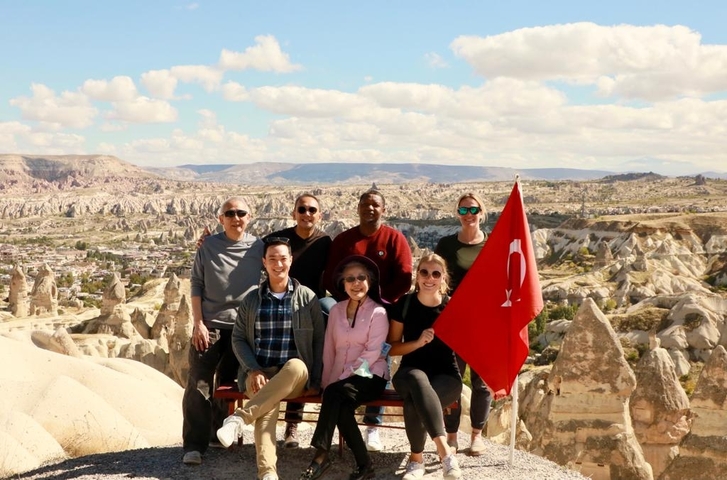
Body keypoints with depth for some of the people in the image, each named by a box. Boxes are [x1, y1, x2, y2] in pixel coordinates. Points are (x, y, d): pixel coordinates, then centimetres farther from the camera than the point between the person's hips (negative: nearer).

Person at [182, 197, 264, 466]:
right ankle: (194, 444, -1)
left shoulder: (258, 247, 0)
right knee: (199, 383, -4)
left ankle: (220, 431, 29)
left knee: (228, 383, 13)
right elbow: (196, 285, -1)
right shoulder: (209, 246, -2)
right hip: (209, 325, -1)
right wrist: (199, 323, -7)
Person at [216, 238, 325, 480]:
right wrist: (254, 370, -8)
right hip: (259, 374, 1)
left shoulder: (307, 297, 6)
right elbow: (238, 338, 10)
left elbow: (319, 341, 6)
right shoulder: (251, 298, 10)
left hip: (293, 377, 0)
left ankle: (239, 418, -38)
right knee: (268, 405, -34)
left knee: (298, 366, -38)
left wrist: (315, 382, -4)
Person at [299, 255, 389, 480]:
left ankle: (321, 456, -30)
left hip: (370, 376, -4)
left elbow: (372, 353, -12)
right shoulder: (336, 310, 12)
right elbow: (329, 349, 12)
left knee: (335, 393, -32)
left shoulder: (378, 312, -5)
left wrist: (336, 382, -16)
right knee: (340, 405, -29)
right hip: (340, 381, 4)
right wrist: (327, 382, 0)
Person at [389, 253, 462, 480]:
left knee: (414, 400, -36)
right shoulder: (404, 304, 1)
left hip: (446, 376, -1)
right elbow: (392, 348, 3)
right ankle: (445, 451, -35)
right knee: (419, 381, -39)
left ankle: (416, 458, -21)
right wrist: (418, 342, -14)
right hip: (410, 372, 1)